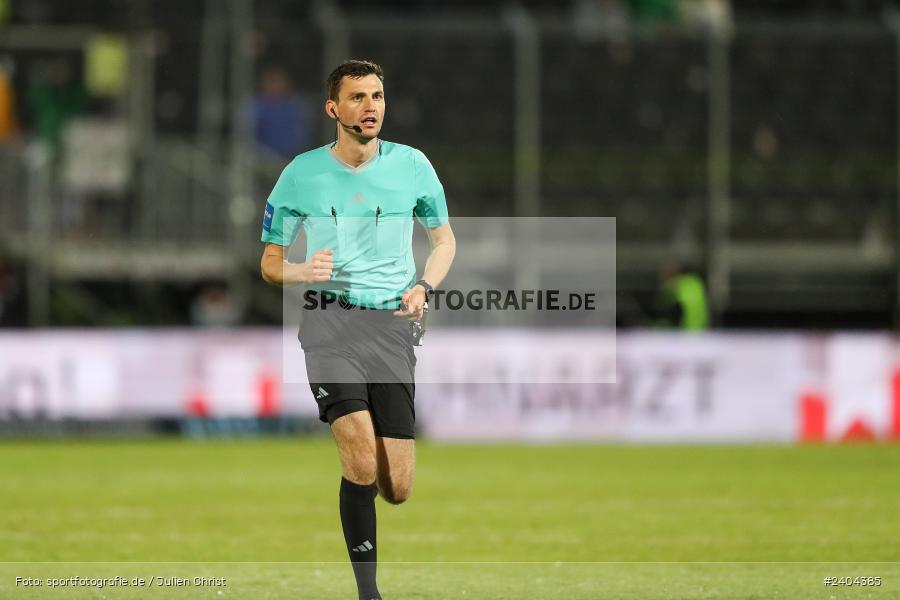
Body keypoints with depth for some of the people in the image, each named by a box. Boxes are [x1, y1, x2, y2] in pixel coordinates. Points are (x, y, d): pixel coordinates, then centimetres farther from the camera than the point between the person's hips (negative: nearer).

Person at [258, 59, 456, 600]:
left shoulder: (412, 165, 5)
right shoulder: (302, 174, 2)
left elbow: (444, 238, 19)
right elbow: (270, 263, 10)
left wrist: (424, 286, 0)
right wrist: (305, 272, -12)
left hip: (393, 323, 2)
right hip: (330, 320, -2)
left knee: (396, 489, -2)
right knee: (363, 465, -22)